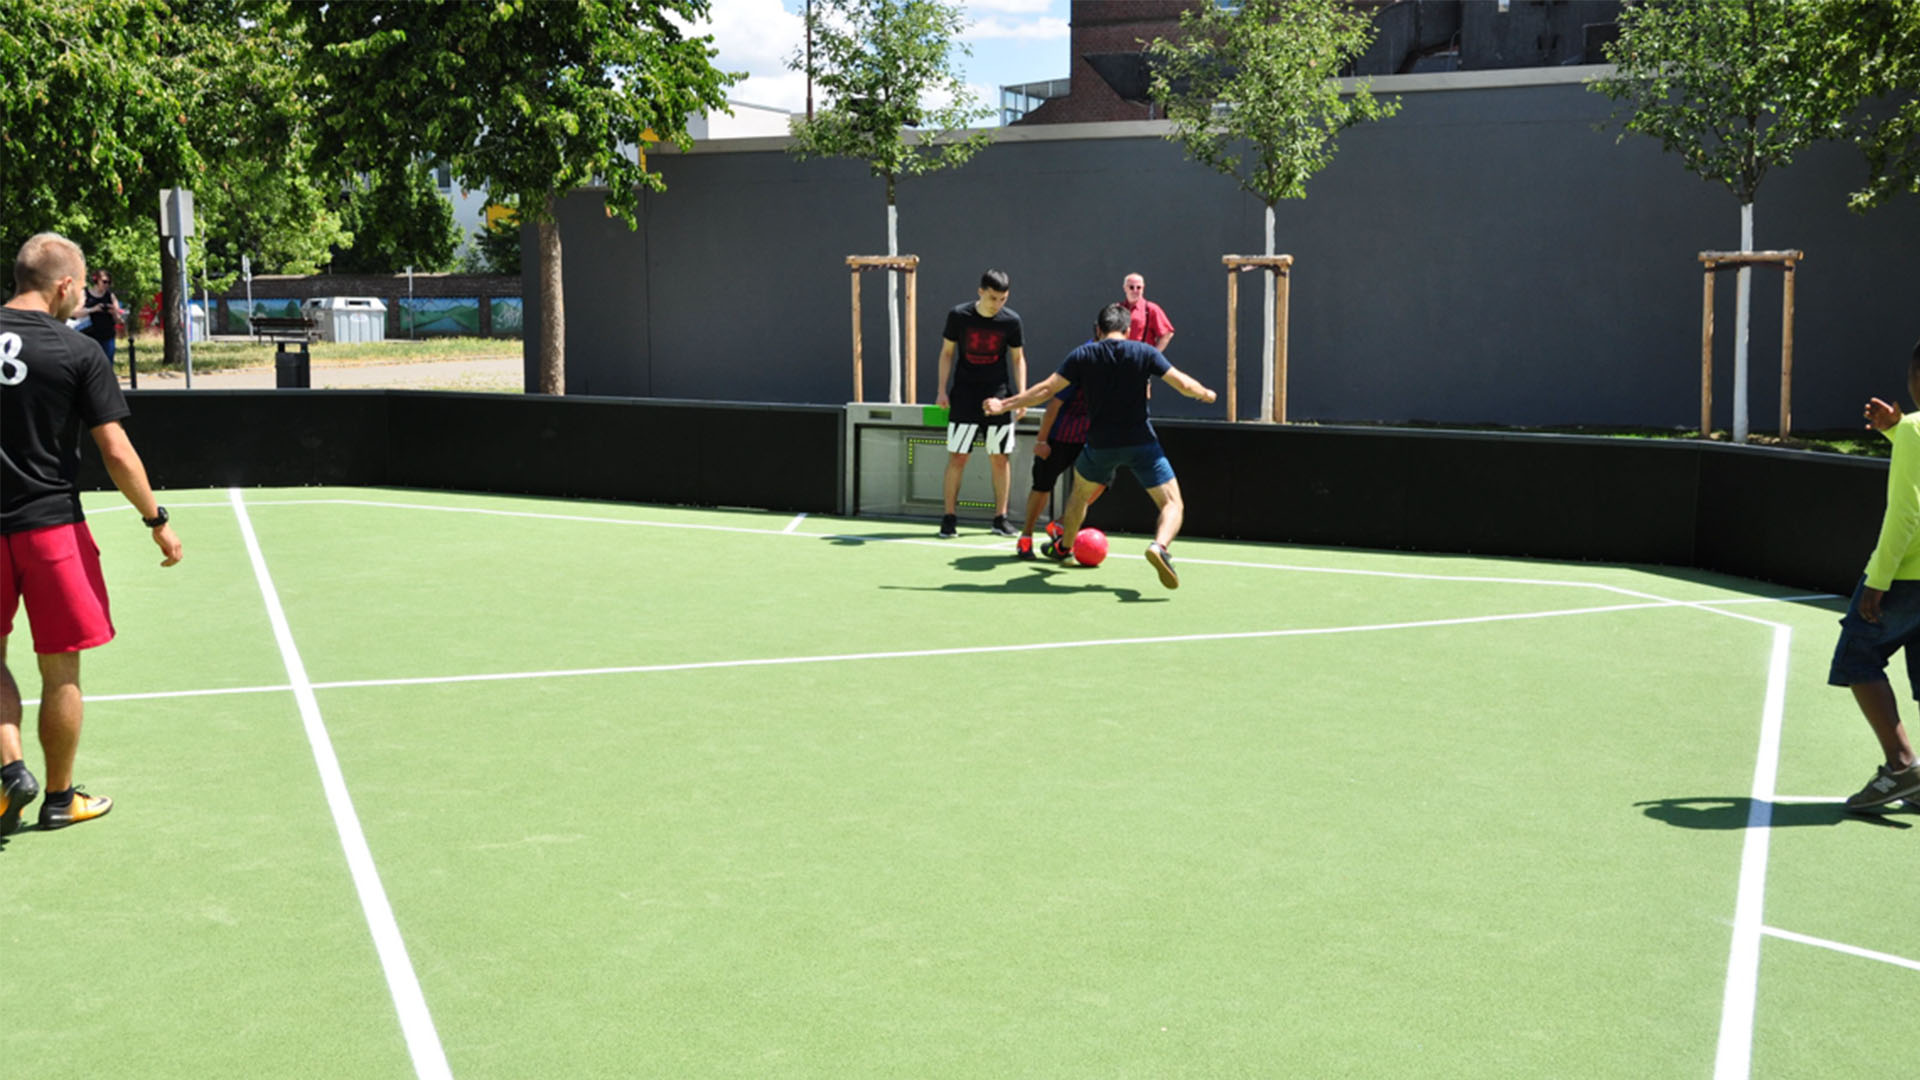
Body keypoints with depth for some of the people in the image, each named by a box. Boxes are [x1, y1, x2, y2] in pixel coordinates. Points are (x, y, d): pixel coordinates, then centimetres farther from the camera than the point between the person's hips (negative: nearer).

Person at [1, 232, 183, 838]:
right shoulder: (78, 352, -9)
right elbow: (116, 453, -9)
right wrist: (157, 520, 1)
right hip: (50, 524, -3)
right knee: (60, 670, 8)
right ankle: (59, 798, 19)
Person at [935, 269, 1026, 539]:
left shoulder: (1011, 321, -3)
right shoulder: (959, 316, -5)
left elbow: (1018, 358, 6)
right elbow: (947, 352, 3)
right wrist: (942, 391, -2)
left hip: (997, 396, 1)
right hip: (964, 395, -1)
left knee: (1000, 458, 3)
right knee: (957, 457, -4)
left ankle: (1000, 519, 13)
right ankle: (949, 519, 3)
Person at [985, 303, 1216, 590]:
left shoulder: (1082, 356, -1)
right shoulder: (1145, 352, -2)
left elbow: (1046, 389, -3)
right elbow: (1184, 384, -3)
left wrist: (1005, 404, 5)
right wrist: (1205, 394, 19)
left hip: (1101, 445, 2)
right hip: (1141, 443, -2)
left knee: (1080, 492, 30)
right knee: (1173, 504, 1)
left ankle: (1064, 546, 46)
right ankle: (1159, 546, -28)